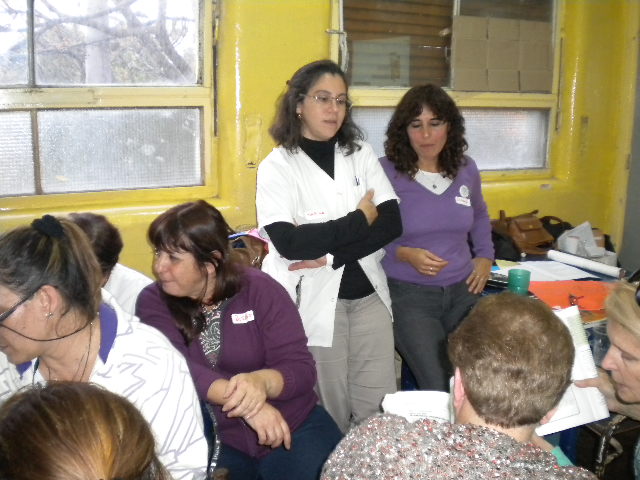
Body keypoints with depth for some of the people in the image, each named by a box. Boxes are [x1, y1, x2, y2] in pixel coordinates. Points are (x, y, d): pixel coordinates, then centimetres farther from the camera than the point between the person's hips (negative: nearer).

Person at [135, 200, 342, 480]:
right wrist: (239, 398, -34)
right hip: (210, 439, 1)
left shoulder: (260, 290, -7)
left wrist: (262, 381, -34)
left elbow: (301, 369, -12)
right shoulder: (154, 301, -3)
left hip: (294, 427, 0)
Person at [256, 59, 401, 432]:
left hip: (368, 293, 4)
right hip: (316, 301, -3)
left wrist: (332, 255, -14)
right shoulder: (278, 167, -4)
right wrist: (359, 220, -11)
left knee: (381, 408, 7)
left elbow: (392, 223, -3)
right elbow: (288, 242, -18)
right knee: (332, 411, 6)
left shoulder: (361, 153, 7)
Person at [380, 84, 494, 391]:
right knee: (439, 390, -16)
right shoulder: (386, 172, -10)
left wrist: (485, 256, 15)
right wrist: (405, 254, -19)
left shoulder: (466, 170, 7)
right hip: (409, 294, -4)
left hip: (462, 290, 5)